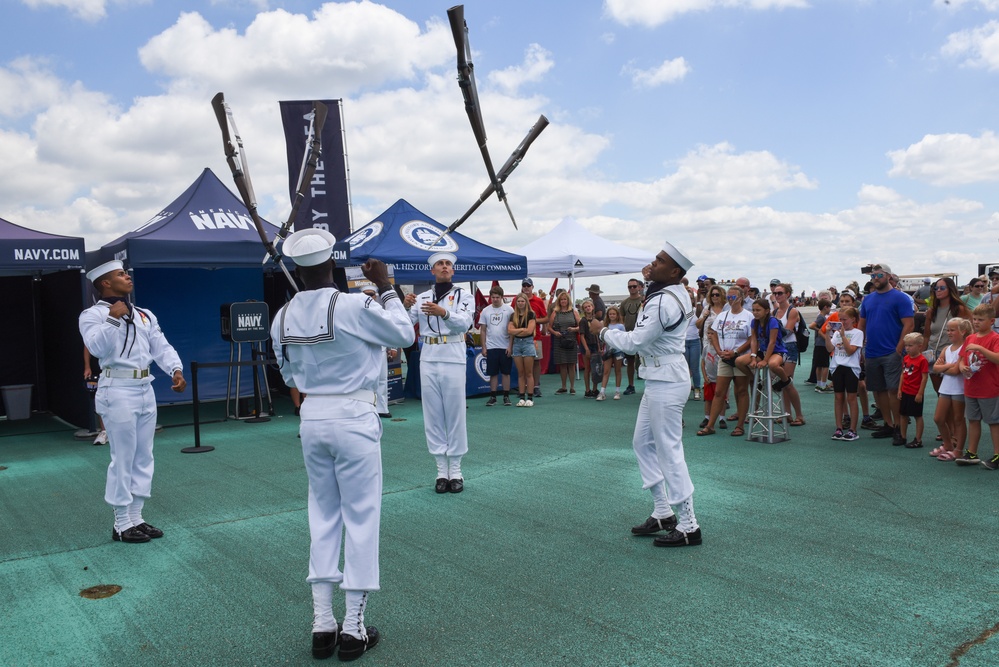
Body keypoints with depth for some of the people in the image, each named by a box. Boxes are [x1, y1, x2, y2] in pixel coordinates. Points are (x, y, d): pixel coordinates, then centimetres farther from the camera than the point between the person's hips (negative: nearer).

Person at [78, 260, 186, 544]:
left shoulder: (144, 315, 15)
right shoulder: (93, 314, -2)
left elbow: (161, 347, 6)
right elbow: (97, 347, -18)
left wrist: (176, 370, -10)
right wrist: (113, 318, -23)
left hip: (145, 390, 7)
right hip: (117, 390, -7)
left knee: (144, 457, 11)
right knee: (123, 458, -3)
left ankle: (136, 517, 22)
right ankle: (122, 523, 8)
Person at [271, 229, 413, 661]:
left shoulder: (283, 317, 1)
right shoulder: (353, 306, -16)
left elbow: (289, 374, 12)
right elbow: (405, 334, -3)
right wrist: (385, 287, 4)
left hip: (312, 418, 5)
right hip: (354, 417, -5)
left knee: (322, 515, 16)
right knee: (361, 517, 6)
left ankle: (322, 626, 20)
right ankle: (353, 629, 13)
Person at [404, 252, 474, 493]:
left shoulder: (463, 295, 2)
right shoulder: (422, 298, 11)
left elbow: (464, 322, -15)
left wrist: (443, 313, -34)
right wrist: (406, 307, -20)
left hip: (453, 359, -3)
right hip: (428, 359, 3)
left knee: (455, 414, 2)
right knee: (433, 415, 5)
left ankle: (456, 470, 10)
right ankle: (441, 470, 13)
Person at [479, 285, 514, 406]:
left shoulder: (509, 310, -1)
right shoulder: (486, 311, 6)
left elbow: (512, 329, -2)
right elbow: (483, 330, 9)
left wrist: (510, 346, -7)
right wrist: (483, 347, 4)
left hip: (505, 347, -2)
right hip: (491, 347, 2)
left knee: (506, 373, 5)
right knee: (493, 373, 6)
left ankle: (506, 396, 13)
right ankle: (492, 397, 13)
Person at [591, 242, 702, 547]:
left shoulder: (662, 302, -22)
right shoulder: (677, 293, 9)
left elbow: (634, 342, -21)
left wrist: (604, 331, -4)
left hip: (666, 382, -11)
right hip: (659, 380, 11)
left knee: (668, 451, -4)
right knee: (643, 441, 17)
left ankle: (688, 526, 6)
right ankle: (663, 513, 25)